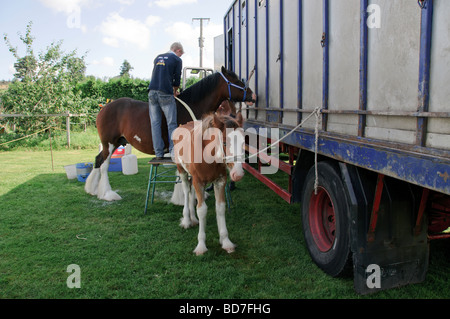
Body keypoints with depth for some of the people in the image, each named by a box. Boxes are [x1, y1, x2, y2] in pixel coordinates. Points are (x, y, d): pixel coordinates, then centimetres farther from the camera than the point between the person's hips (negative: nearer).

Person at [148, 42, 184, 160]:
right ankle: (173, 151, -4)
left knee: (155, 123, 5)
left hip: (152, 92, 5)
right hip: (165, 94, -5)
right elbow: (177, 78, 6)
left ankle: (158, 153, 5)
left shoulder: (158, 58, 22)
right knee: (172, 124, 1)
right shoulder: (177, 59, 5)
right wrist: (175, 90, 26)